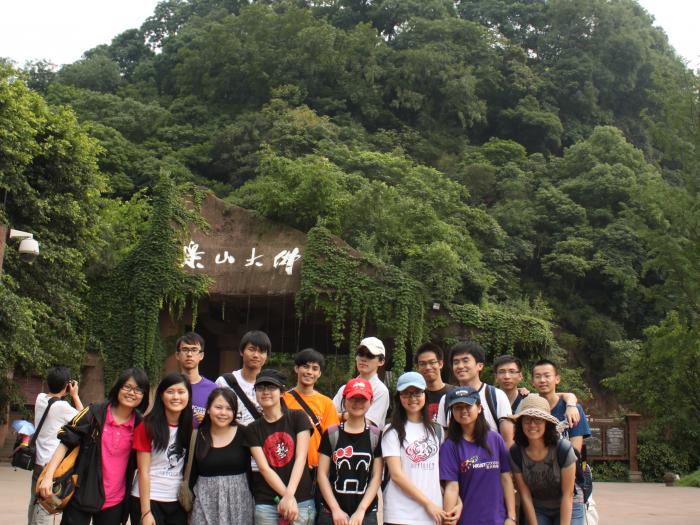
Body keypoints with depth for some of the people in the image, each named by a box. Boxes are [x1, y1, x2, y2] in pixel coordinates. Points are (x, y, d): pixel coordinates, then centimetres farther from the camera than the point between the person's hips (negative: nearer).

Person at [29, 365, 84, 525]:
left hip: (38, 462, 8)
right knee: (44, 511, -6)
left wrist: (66, 395, 10)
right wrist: (75, 395, 1)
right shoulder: (62, 406, -17)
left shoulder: (40, 398, 2)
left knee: (35, 505, 15)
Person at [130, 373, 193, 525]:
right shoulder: (148, 426, -8)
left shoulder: (190, 426, 3)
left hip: (179, 501, 4)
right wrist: (145, 512, -13)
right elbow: (143, 472, -10)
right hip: (148, 499, -3)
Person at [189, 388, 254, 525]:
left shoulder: (243, 434, -3)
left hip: (239, 501, 0)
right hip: (206, 502, 0)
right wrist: (190, 505, 4)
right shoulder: (198, 436, 0)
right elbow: (192, 475, 4)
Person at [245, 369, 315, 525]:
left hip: (302, 501, -1)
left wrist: (289, 495, -16)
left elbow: (301, 458, -6)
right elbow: (264, 468, -4)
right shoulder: (253, 429, 5)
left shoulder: (298, 417, 3)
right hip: (266, 504, 1)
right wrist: (288, 497, -14)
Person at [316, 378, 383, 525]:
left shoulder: (376, 436, 2)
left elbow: (376, 477, 0)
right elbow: (322, 474, 1)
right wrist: (336, 509, -7)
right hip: (331, 513, 0)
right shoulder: (331, 434, 2)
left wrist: (361, 510, -8)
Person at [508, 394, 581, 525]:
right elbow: (525, 495, -8)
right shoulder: (515, 453, -15)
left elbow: (567, 494, -17)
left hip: (568, 509, -2)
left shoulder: (564, 449, -23)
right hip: (535, 510, 2)